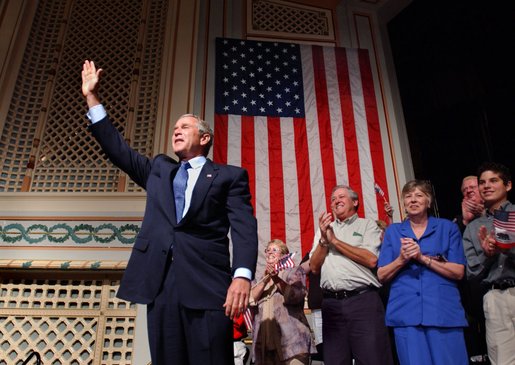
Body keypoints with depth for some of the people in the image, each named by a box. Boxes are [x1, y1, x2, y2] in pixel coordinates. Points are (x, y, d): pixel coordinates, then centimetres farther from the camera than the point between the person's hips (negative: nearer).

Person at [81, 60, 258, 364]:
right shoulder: (158, 169, 24)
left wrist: (242, 274, -20)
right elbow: (118, 149, 21)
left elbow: (244, 228, -4)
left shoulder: (230, 176, 7)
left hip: (207, 283, -4)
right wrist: (92, 96, 21)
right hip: (160, 282, 5)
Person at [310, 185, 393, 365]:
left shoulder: (367, 225, 8)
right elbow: (314, 267, 11)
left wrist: (334, 240, -6)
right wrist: (324, 240, -3)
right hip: (331, 303, 3)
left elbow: (371, 260, -9)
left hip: (363, 300, -3)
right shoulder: (324, 229, 18)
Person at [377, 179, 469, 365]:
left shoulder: (447, 228, 8)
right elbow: (382, 275, 6)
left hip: (444, 312, 0)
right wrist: (401, 259, -11)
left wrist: (422, 257, -11)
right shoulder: (392, 231, 10)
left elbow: (458, 272, 0)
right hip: (406, 313, 1)